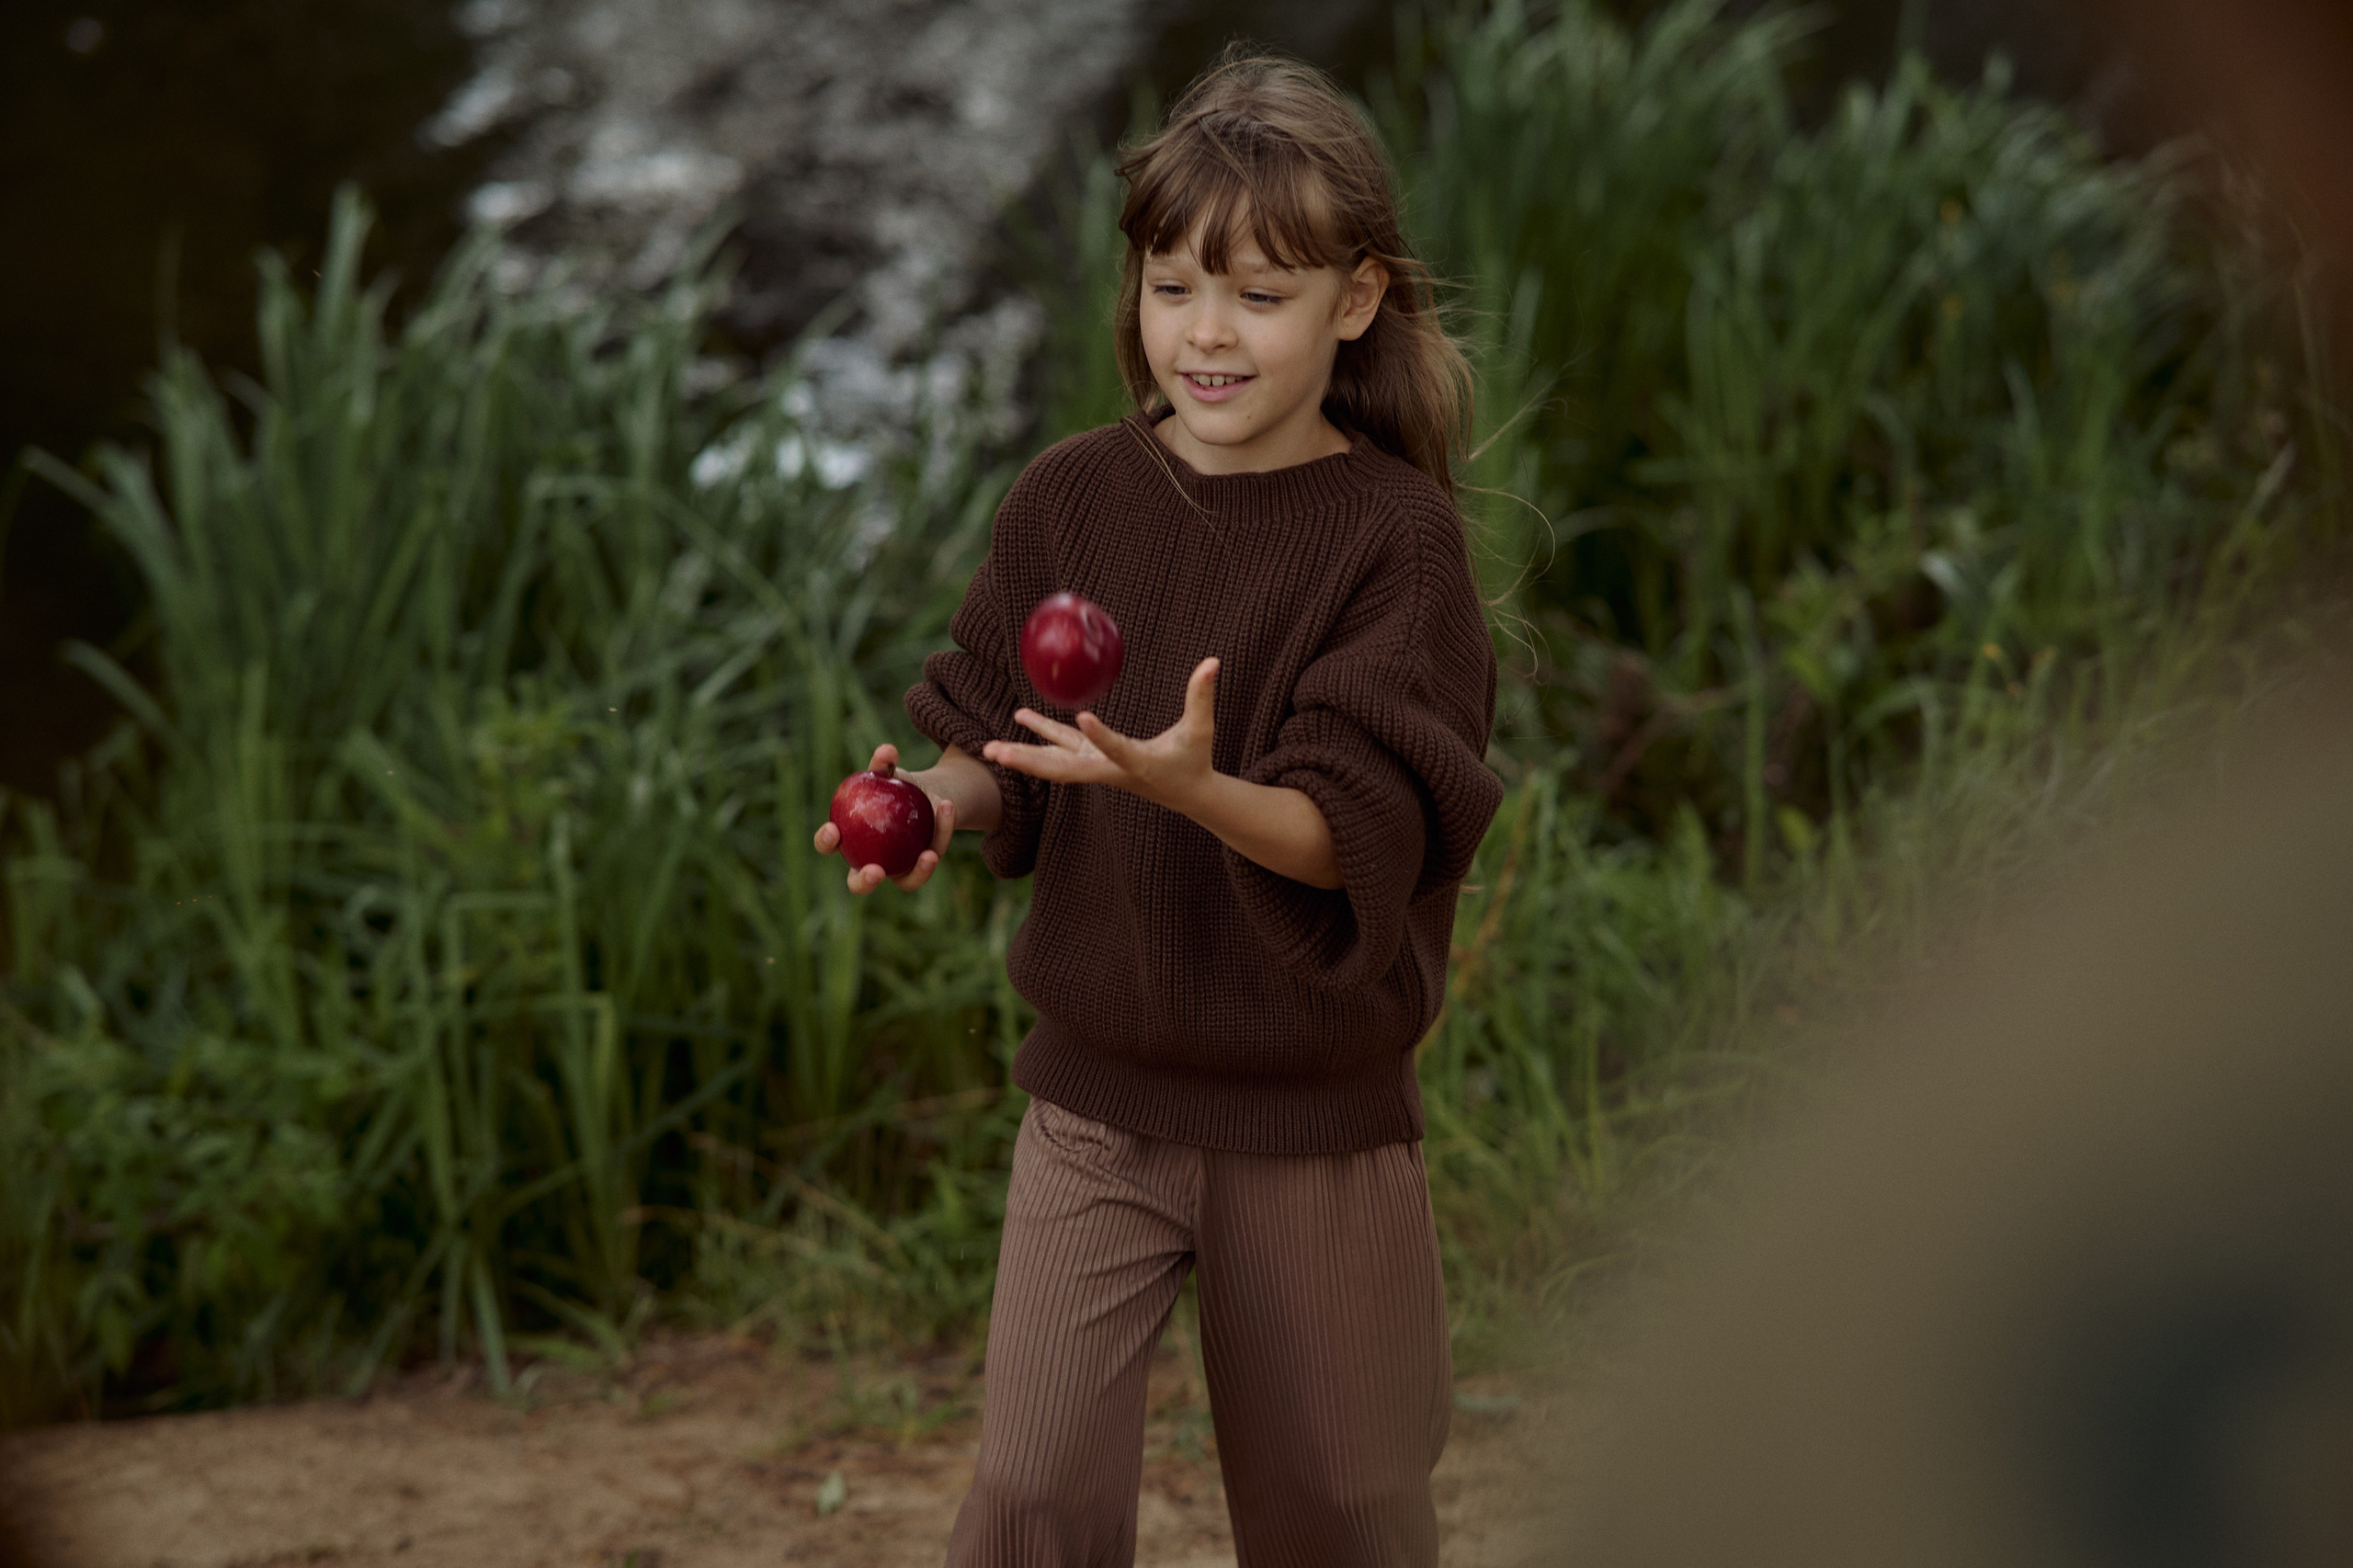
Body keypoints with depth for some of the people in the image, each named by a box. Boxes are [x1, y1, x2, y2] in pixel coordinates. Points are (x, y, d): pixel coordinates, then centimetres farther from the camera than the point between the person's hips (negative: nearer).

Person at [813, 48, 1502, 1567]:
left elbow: (1352, 834, -19)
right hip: (1100, 1097, 2)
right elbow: (1001, 741, 7)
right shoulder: (1073, 498, -2)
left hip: (1318, 1113, -2)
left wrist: (1192, 788, -38)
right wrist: (937, 800, -16)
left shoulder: (1394, 531, -12)